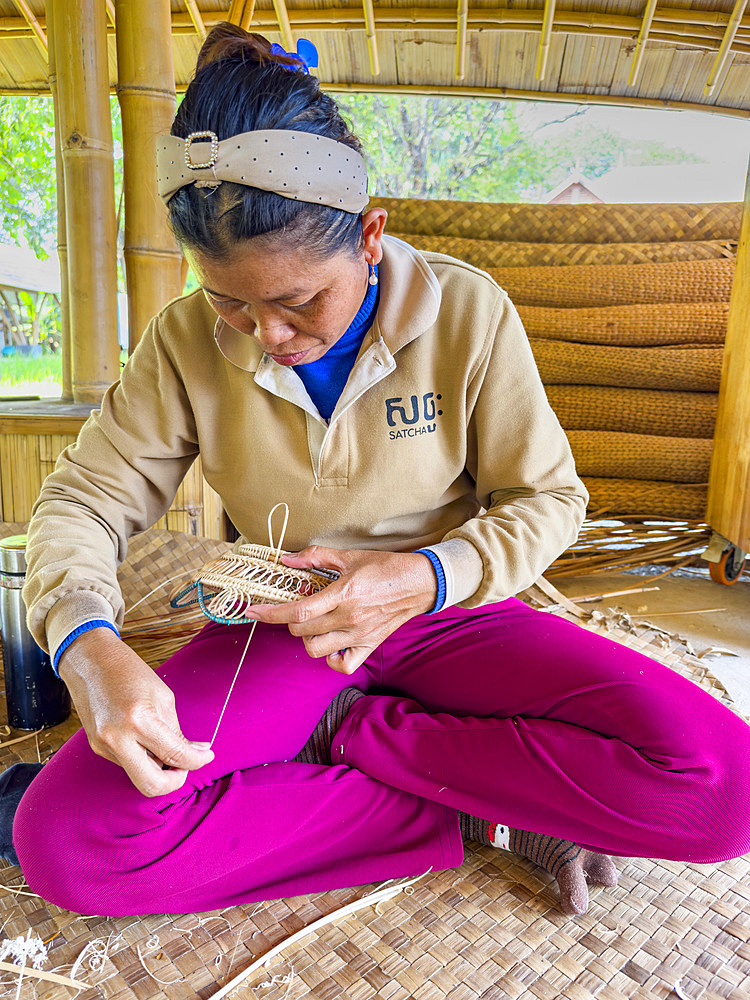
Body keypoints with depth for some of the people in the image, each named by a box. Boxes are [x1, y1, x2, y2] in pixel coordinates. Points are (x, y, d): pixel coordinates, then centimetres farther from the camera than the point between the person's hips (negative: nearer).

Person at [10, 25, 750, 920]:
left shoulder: (467, 312, -11)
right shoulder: (188, 341, -6)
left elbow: (547, 498, -5)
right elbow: (84, 498, -3)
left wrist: (427, 578, -25)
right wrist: (85, 641, -26)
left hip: (445, 614, -1)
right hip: (280, 633, 2)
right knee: (62, 838, -22)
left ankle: (343, 733, -10)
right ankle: (478, 810, -15)